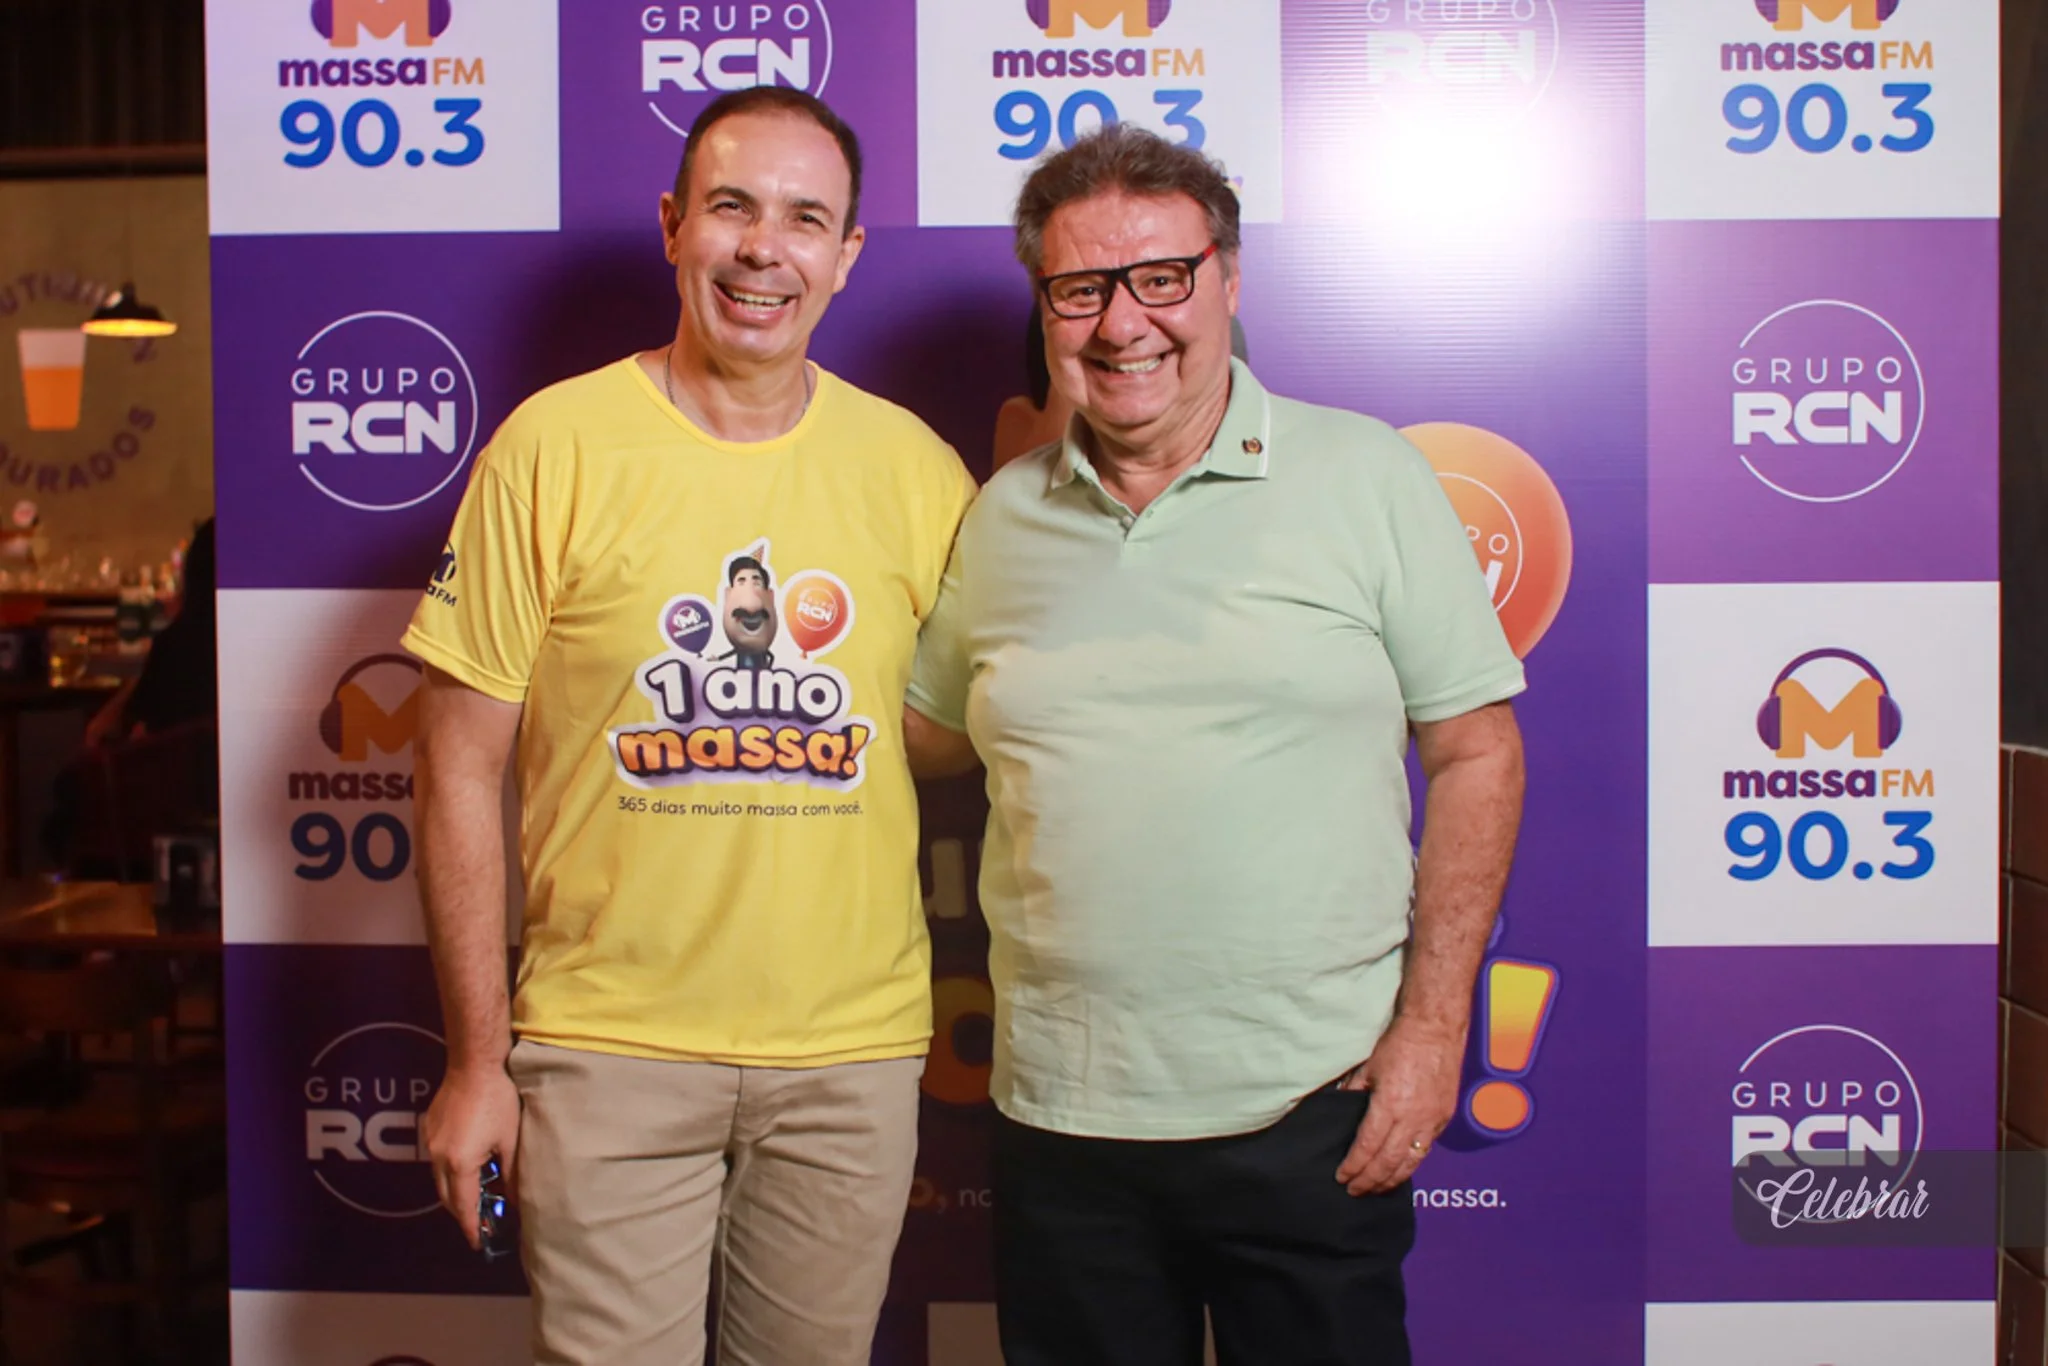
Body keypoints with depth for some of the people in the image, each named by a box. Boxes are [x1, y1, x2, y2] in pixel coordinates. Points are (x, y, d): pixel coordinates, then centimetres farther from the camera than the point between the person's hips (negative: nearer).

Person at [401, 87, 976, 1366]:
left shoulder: (915, 467, 1)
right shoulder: (554, 446, -5)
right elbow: (463, 767, -3)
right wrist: (477, 1060, -3)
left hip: (855, 1057, 2)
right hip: (610, 1047, -2)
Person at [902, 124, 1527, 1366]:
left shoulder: (1367, 476, -2)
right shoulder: (1002, 518, 7)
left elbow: (1476, 751, -2)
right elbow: (924, 736, 18)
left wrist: (1435, 1021, -8)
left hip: (1313, 1110, -3)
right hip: (1064, 1116, 3)